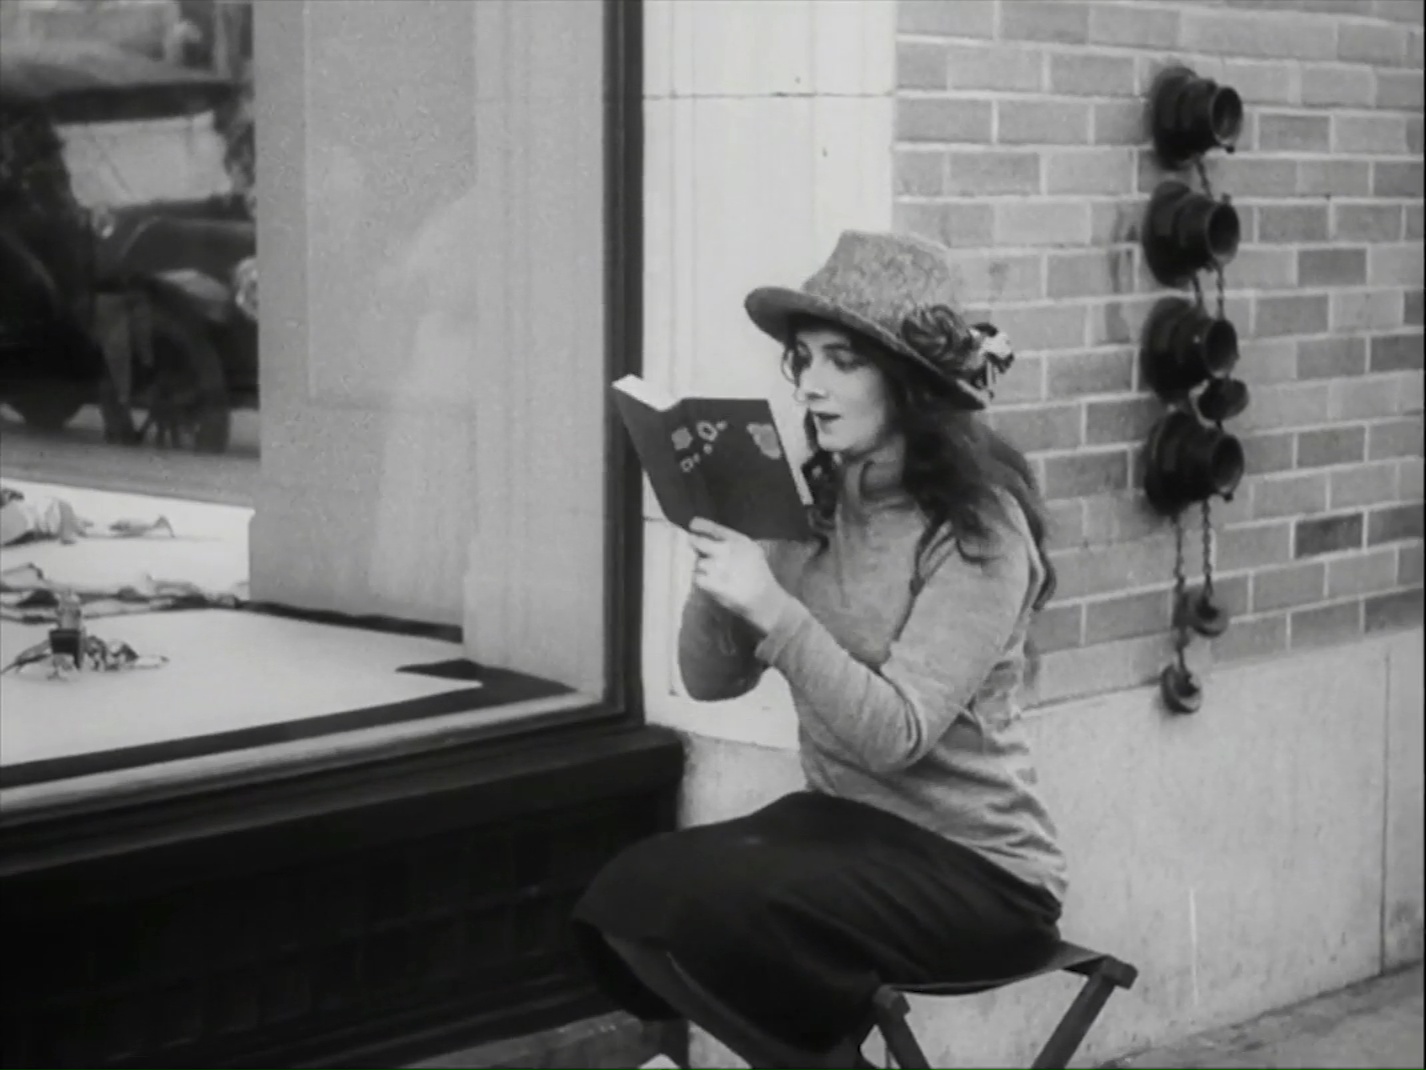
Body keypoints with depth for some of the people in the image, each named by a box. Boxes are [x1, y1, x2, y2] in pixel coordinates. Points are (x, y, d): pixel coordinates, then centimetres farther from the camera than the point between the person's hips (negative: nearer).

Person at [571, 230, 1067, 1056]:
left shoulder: (979, 530, -15)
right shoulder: (816, 512, 5)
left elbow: (895, 734, -23)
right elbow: (712, 679, 7)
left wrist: (770, 605, -29)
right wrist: (723, 562, -11)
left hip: (974, 865, -6)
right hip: (845, 823, 7)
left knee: (719, 902, -29)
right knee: (627, 897, -16)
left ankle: (830, 1045, 1)